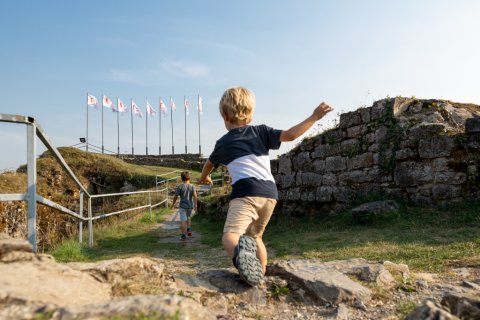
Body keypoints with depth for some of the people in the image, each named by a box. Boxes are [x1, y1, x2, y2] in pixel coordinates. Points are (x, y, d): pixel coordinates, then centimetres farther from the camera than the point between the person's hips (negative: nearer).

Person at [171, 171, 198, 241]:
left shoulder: (179, 187, -5)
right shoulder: (192, 186, 0)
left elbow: (176, 196, -3)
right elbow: (195, 195, -12)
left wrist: (173, 204, 12)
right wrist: (195, 205, -13)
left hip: (182, 206, -3)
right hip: (190, 206, 3)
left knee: (183, 221, -2)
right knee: (188, 218, 26)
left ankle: (183, 236, -6)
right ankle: (189, 230, 15)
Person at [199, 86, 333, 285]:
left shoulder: (223, 143, 15)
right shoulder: (261, 132, 16)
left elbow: (209, 164, 35)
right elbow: (290, 135, 2)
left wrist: (204, 177, 57)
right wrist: (314, 117, 12)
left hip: (245, 192, -4)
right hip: (270, 193, 5)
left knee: (230, 236, -18)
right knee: (254, 235, 26)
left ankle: (240, 252, -51)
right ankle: (261, 273, 29)